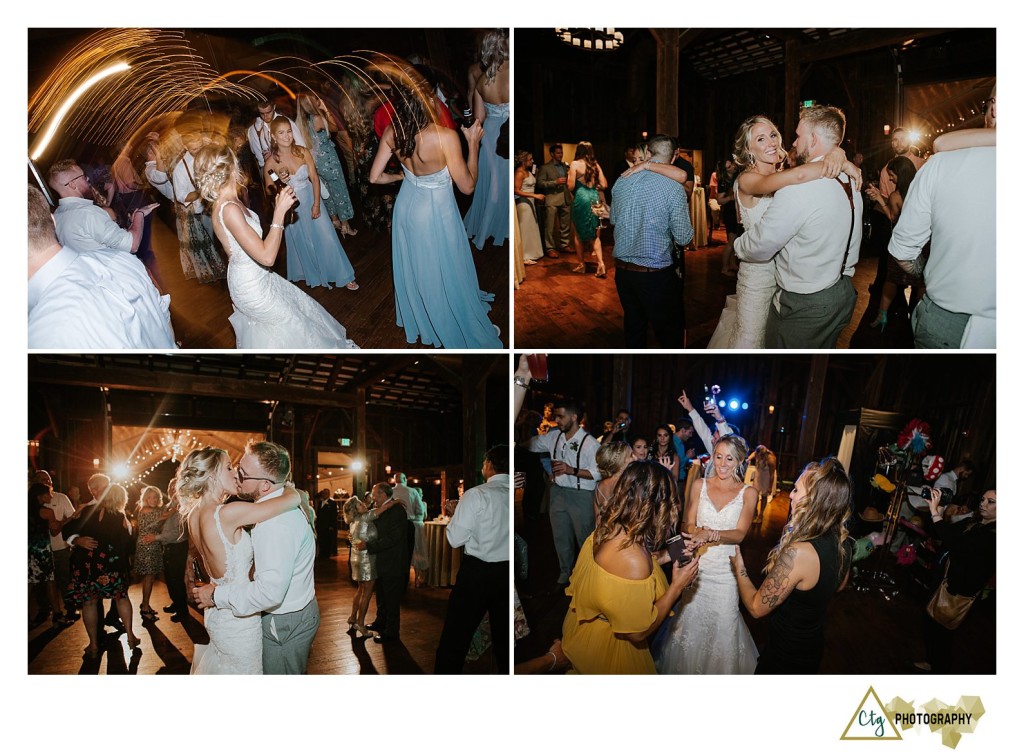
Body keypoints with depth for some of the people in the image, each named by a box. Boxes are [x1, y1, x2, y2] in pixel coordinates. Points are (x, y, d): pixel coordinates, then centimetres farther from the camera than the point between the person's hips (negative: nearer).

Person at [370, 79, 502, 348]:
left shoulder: (392, 132, -15)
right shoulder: (446, 137, -32)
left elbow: (375, 176, -4)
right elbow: (467, 186, -21)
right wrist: (473, 143, -12)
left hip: (406, 206, 5)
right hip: (436, 213, -5)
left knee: (413, 269, 27)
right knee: (446, 275, 16)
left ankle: (417, 323, 50)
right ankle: (456, 331, 36)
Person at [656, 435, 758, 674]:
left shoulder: (748, 493, -2)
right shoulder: (700, 485, 2)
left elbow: (740, 533, -9)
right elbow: (688, 525, 1)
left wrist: (714, 534, -28)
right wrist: (700, 534, -22)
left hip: (725, 570, -1)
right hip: (697, 564, 1)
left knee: (723, 625, 2)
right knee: (690, 618, 8)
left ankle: (721, 670, 25)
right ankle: (686, 668, 29)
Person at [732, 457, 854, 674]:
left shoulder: (798, 552, -36)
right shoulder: (844, 543, -10)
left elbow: (757, 607, -24)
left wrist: (739, 568, -9)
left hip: (785, 653, -7)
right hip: (815, 646, 7)